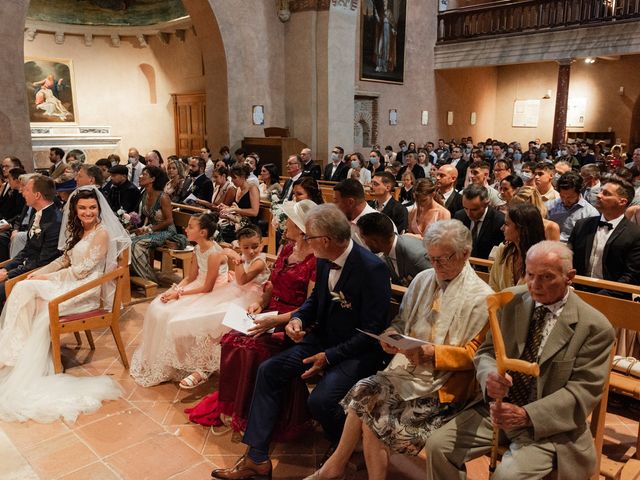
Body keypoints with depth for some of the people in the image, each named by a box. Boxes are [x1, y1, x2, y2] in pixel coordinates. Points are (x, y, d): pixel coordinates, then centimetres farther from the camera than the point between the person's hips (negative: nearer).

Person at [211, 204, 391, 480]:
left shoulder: (372, 268, -23)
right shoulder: (325, 261, -1)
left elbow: (373, 330, -20)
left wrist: (329, 357, -21)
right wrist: (298, 319, -6)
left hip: (358, 351, -7)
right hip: (323, 338, 8)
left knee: (320, 400, -28)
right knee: (269, 371, -6)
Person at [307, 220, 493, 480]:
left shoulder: (481, 297, -7)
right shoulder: (423, 279, 9)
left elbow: (473, 353, -9)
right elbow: (401, 320, 16)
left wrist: (432, 352, -22)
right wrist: (391, 335, -7)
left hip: (444, 383, -5)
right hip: (406, 366, 5)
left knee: (370, 407, -20)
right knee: (364, 391, -20)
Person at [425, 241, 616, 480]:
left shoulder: (595, 327, -11)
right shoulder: (511, 300, 0)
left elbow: (583, 391, -13)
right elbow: (486, 351, 3)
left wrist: (526, 415, -24)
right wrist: (490, 375, -22)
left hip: (548, 423, -4)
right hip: (499, 406, 4)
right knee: (437, 446, -10)